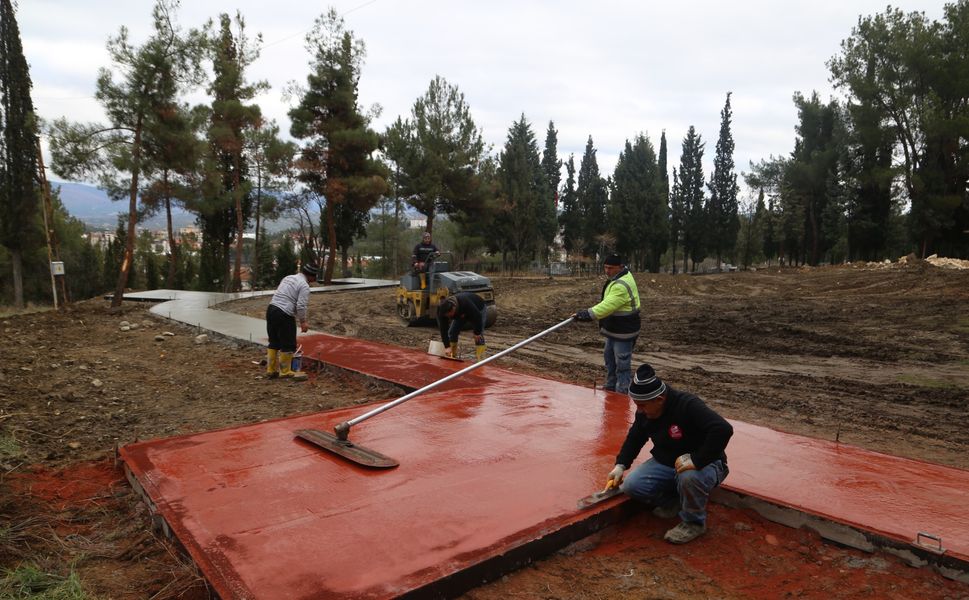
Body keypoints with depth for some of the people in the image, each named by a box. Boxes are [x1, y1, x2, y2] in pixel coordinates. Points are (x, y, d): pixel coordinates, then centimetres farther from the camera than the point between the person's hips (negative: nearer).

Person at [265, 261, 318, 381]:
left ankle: (271, 370, 22)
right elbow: (301, 306, -14)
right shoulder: (304, 285, -7)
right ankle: (285, 372, 11)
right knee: (288, 344, 3)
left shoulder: (287, 278, 18)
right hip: (284, 314, -8)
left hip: (271, 309, 9)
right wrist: (303, 322, -4)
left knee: (274, 342, 16)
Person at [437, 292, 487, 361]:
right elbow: (443, 329, -26)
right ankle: (452, 357, 5)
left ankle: (479, 359, -15)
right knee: (452, 332, -6)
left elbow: (477, 316, -32)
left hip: (479, 309, -5)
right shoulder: (442, 310, -30)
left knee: (479, 336, -18)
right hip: (461, 314, 5)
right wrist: (447, 347, -30)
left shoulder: (465, 303, -45)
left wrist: (477, 332, -23)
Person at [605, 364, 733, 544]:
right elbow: (635, 438, 10)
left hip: (702, 465, -6)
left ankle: (694, 522, -10)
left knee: (689, 478, -41)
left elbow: (723, 429, -41)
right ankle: (674, 501, 10)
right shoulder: (645, 412, -7)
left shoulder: (688, 405, -30)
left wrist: (696, 461, -41)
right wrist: (620, 464, 0)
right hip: (665, 463, 6)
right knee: (631, 486, -15)